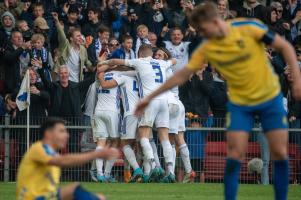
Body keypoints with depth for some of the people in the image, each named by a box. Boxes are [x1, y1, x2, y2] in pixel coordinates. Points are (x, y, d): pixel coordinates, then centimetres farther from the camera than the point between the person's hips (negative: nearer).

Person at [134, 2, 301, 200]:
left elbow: (285, 47, -10)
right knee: (235, 155, -10)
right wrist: (150, 97, -3)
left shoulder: (248, 28, -17)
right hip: (240, 103, 2)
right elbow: (182, 75, -2)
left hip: (270, 98, -2)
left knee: (280, 153, -4)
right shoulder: (206, 48, -8)